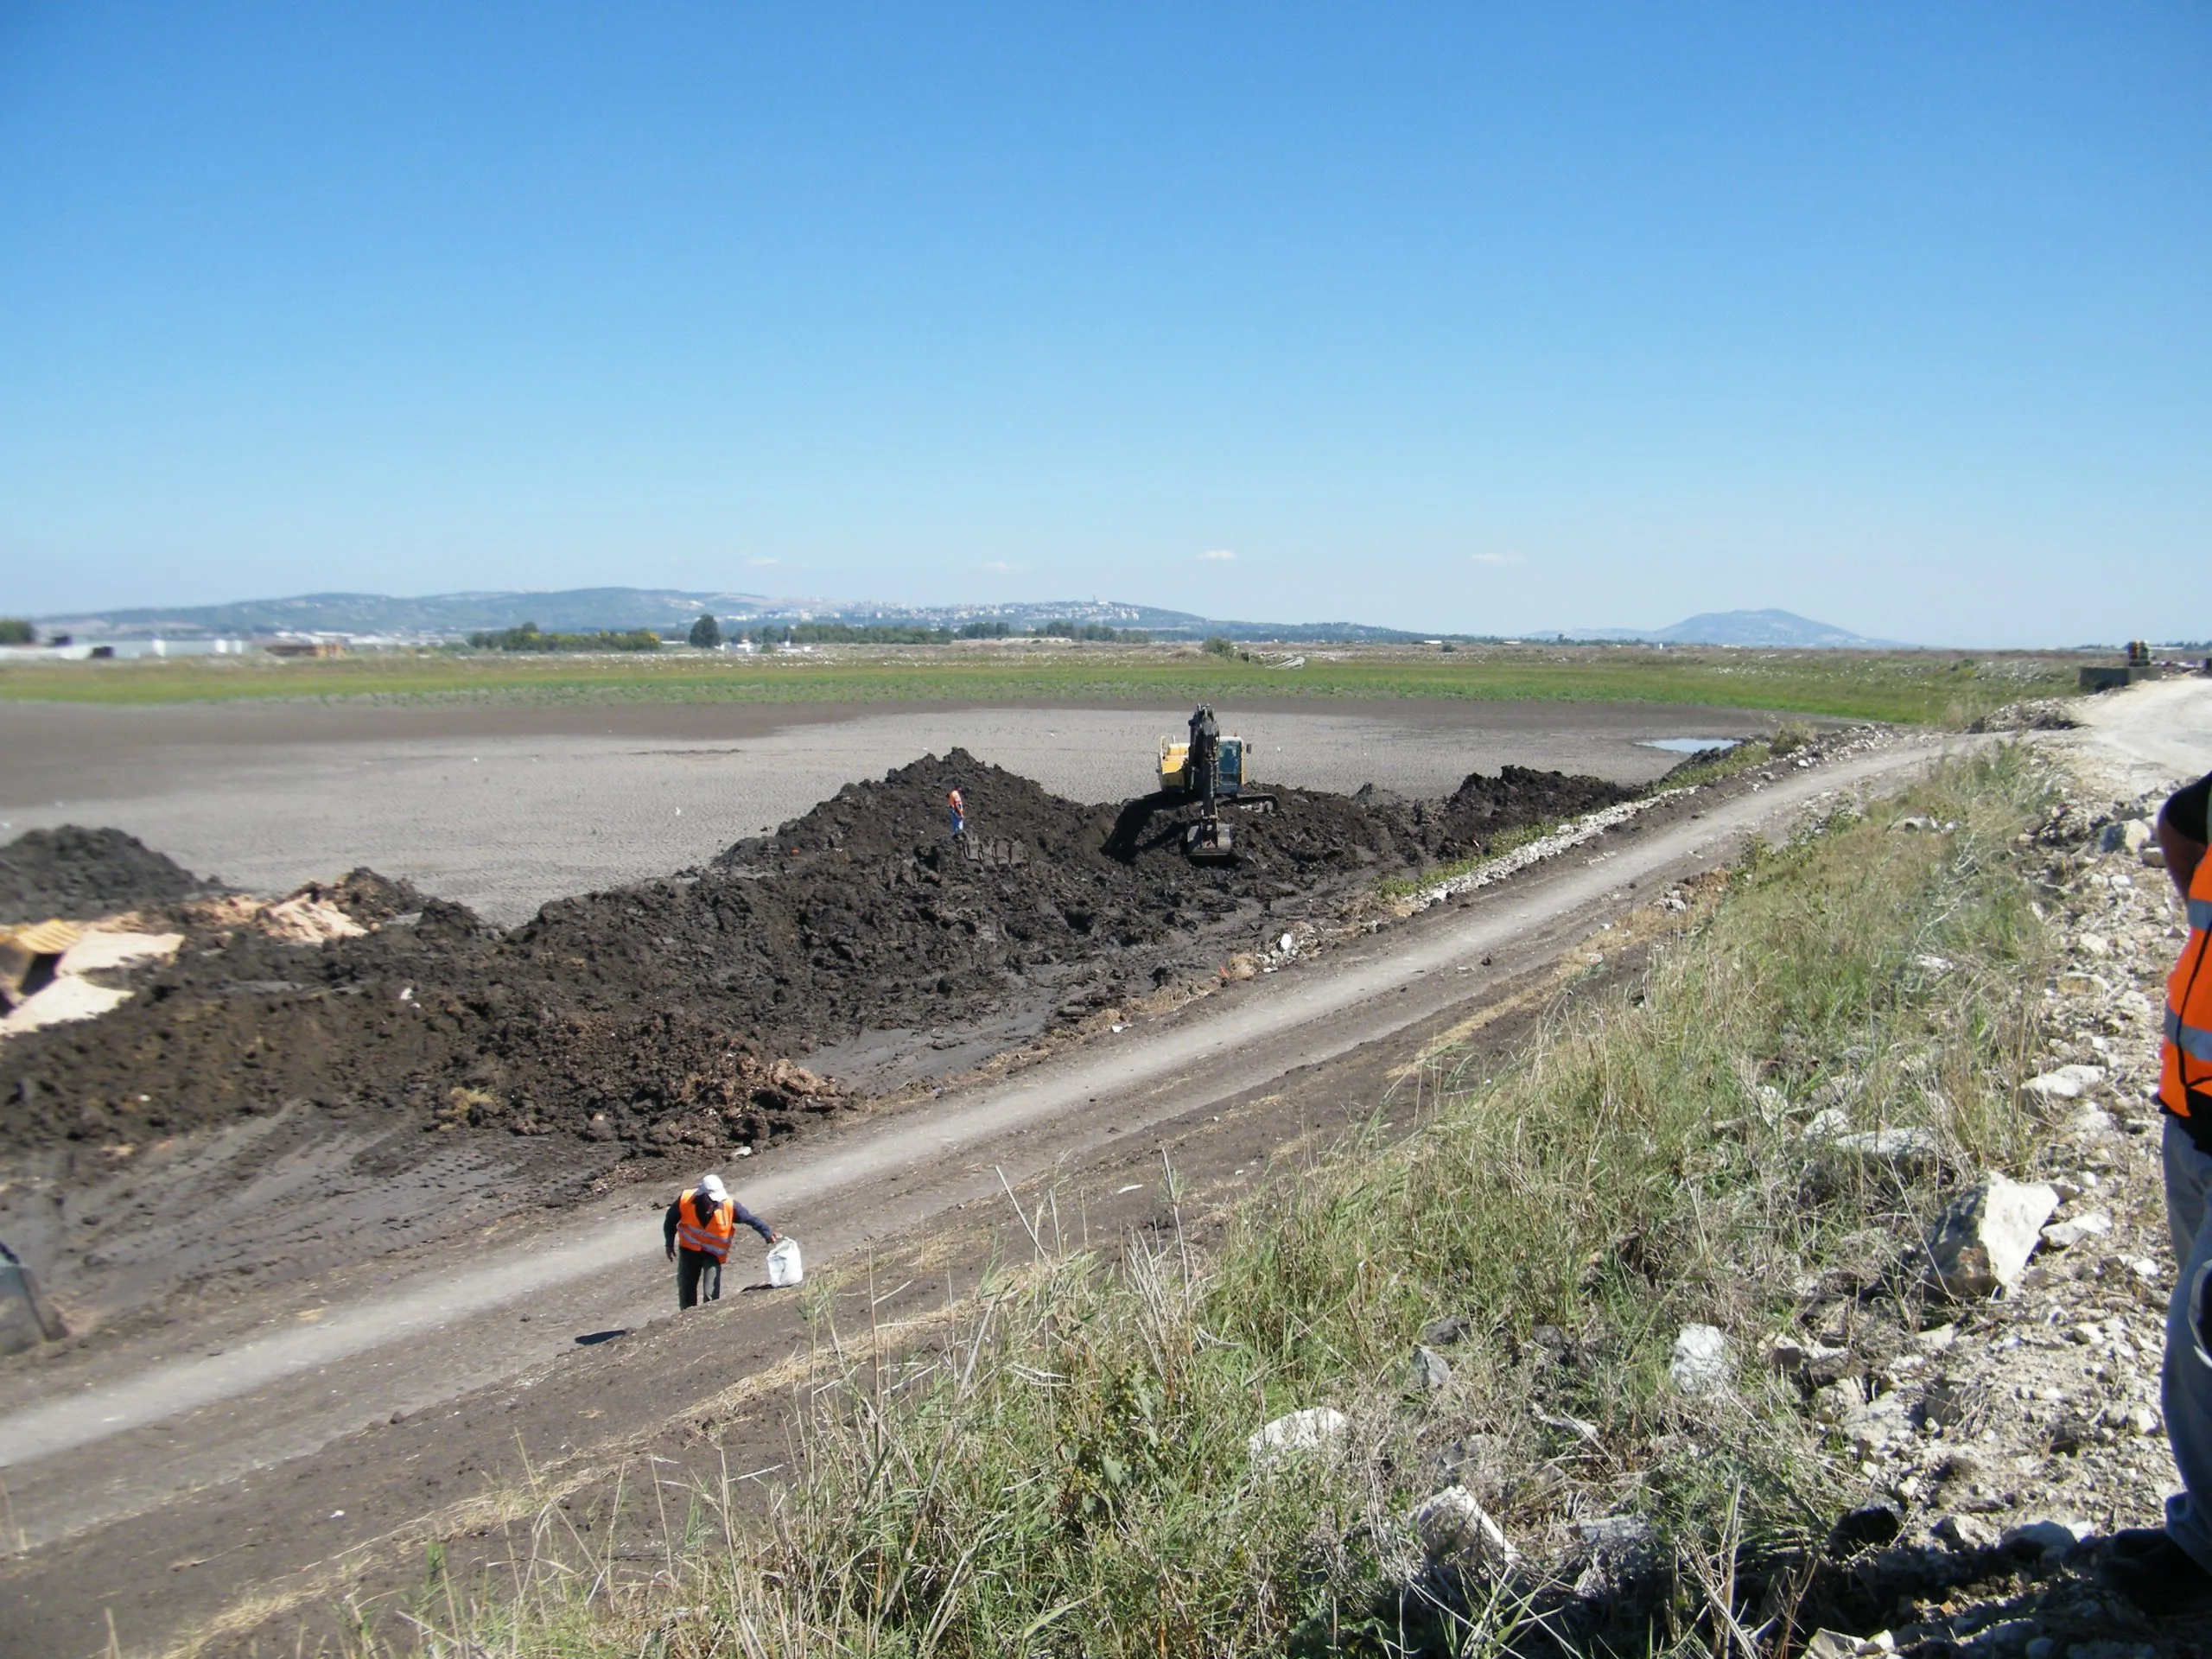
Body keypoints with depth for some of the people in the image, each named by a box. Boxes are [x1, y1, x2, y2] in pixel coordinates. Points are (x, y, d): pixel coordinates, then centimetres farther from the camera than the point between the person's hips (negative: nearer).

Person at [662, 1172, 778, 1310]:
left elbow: (750, 1218, -20)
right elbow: (671, 1220, -6)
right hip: (689, 1248, 2)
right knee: (686, 1288, 14)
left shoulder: (729, 1206, -28)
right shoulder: (685, 1199, -25)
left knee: (711, 1294, -10)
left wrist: (768, 1233, -34)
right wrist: (670, 1243, -2)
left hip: (714, 1252, -2)